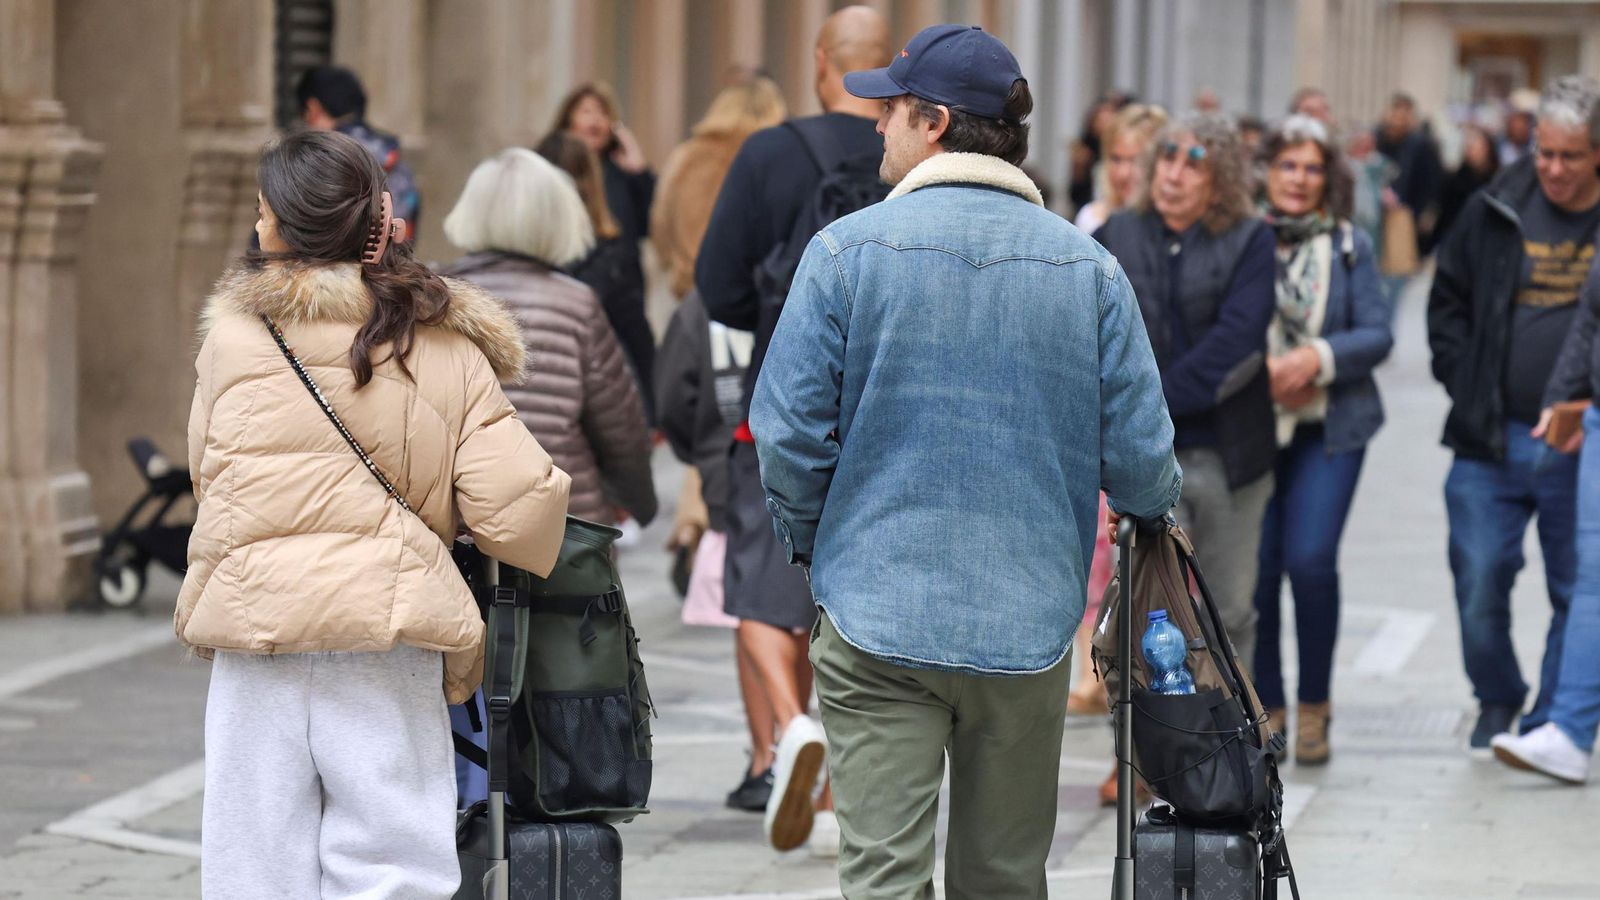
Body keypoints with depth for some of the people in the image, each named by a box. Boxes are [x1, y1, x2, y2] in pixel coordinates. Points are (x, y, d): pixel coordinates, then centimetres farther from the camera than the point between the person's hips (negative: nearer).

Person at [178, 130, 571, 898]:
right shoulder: (449, 348, 2)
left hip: (255, 625, 0)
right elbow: (516, 508, -5)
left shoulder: (234, 331, 1)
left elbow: (205, 468, 12)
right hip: (391, 632, 0)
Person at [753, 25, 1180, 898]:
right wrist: (1157, 500, 24)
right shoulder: (1090, 269, 1)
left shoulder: (847, 249, -5)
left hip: (877, 620, -2)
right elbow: (1141, 464, 0)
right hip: (1030, 629, 3)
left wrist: (810, 542, 12)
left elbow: (789, 433, -7)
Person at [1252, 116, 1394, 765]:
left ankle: (1314, 703, 6)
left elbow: (1377, 335, 1)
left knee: (1310, 559, -12)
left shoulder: (1349, 246, 5)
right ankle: (1266, 706, 15)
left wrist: (1318, 358, -15)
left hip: (1327, 428, 0)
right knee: (1255, 567, -1)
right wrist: (1261, 372, -14)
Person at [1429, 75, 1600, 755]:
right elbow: (1448, 299, 14)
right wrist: (1464, 384, 4)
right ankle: (1497, 704, 26)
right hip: (1491, 443, 2)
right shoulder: (1494, 213, 3)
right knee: (1479, 584, 4)